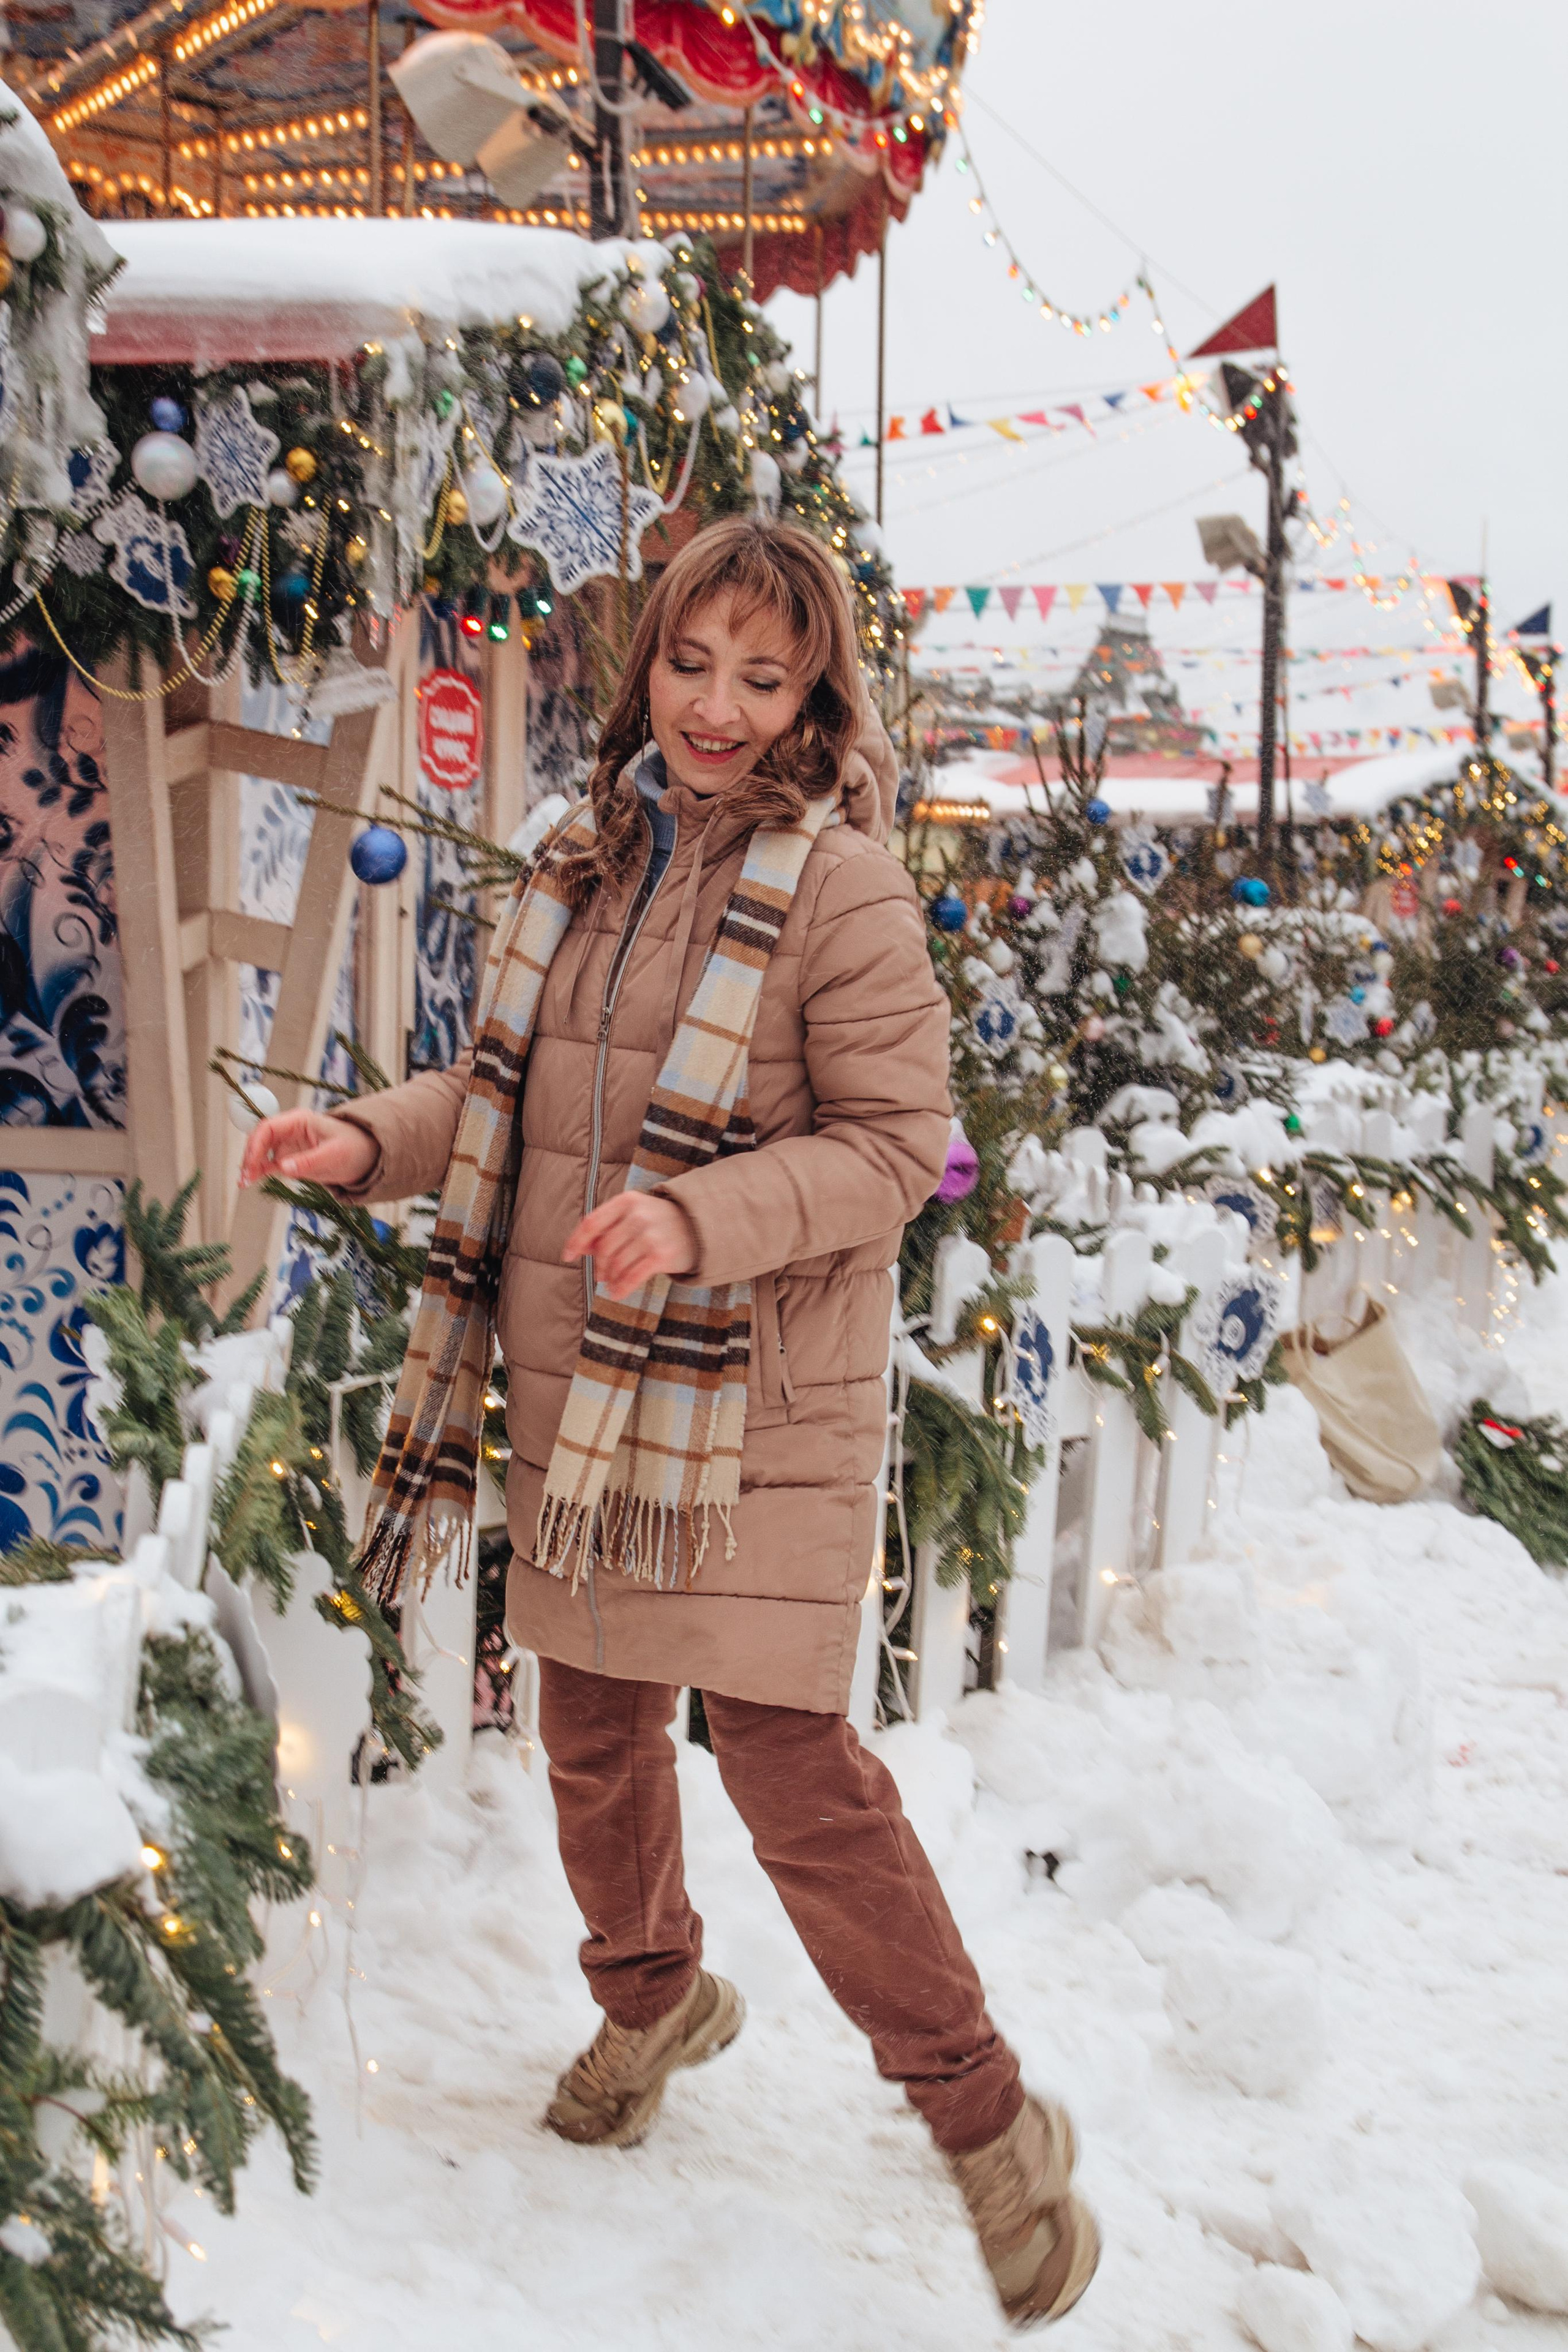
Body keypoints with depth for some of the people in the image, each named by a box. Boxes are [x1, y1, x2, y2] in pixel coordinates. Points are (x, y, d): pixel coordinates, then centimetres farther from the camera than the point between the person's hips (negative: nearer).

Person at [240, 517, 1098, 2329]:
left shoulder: (840, 890, -13)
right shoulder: (585, 860, 7)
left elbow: (893, 1144, -15)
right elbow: (505, 1084, 14)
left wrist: (702, 1218, -28)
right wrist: (372, 1138, -3)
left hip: (759, 1403, -6)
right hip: (578, 1385, 7)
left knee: (788, 1762, -5)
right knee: (590, 1724, 18)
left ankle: (987, 2121, 15)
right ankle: (651, 1997, 46)